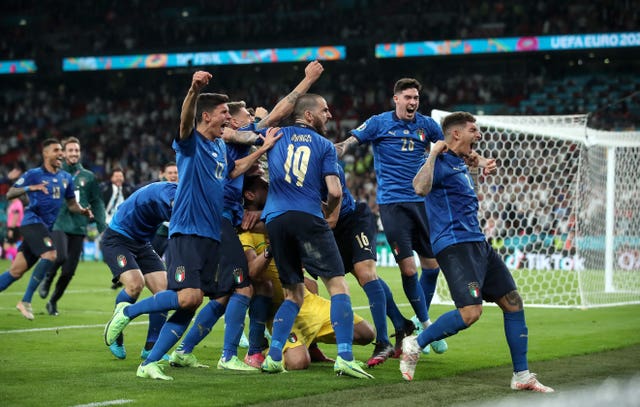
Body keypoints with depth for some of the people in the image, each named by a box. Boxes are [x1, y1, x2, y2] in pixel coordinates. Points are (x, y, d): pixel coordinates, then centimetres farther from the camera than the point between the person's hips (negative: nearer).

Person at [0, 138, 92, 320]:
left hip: (47, 228, 6)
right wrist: (30, 188, -22)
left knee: (17, 270, 3)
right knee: (50, 255, -25)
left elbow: (71, 204, 21)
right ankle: (26, 301, -15)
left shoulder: (66, 178, 14)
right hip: (32, 222, -6)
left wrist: (83, 211, 0)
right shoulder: (33, 174, -3)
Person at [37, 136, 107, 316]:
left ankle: (53, 301, 20)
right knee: (61, 256, -27)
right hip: (58, 225, -2)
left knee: (69, 271, 0)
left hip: (78, 228, 2)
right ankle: (46, 281, 4)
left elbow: (96, 202, 11)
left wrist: (102, 226, 0)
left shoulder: (88, 177, 10)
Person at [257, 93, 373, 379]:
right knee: (338, 285, -5)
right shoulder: (324, 146, 8)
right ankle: (344, 357, -19)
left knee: (294, 294, 16)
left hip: (275, 220, 5)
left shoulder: (277, 136, 16)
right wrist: (327, 211, 19)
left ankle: (273, 357, 3)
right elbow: (335, 192, -1)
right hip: (307, 218, -4)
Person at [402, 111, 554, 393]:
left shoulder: (461, 165, 21)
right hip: (454, 245, -10)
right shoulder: (440, 163, -10)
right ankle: (415, 345, -2)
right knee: (471, 312, -22)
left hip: (477, 244, 10)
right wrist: (433, 155, -22)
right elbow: (421, 188, -32)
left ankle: (521, 376, 12)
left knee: (513, 303, 6)